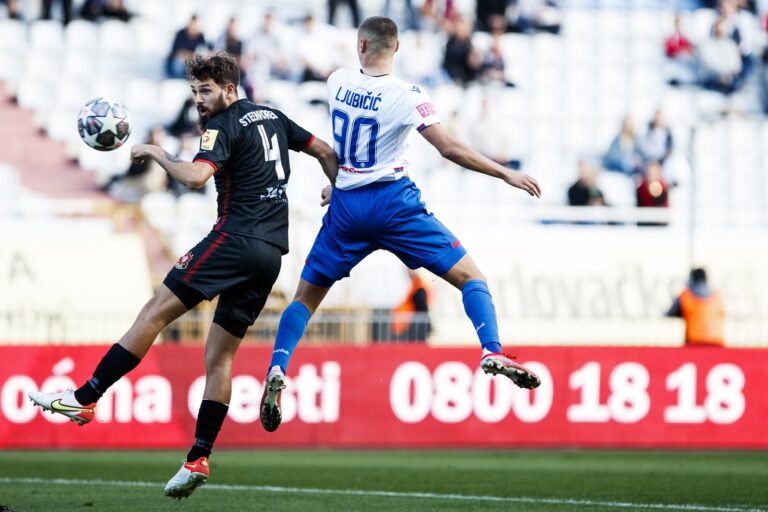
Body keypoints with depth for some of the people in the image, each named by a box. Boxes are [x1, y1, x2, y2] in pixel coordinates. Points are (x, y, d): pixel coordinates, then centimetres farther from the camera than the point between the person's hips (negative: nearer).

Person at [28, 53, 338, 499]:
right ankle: (199, 458, -1)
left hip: (236, 239, -9)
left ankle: (85, 397, -10)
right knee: (220, 354, 7)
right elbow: (325, 152, 26)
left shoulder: (226, 125, -6)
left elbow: (195, 176, -22)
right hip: (272, 251, 9)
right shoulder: (272, 117, 19)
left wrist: (156, 154, -8)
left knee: (155, 312, -7)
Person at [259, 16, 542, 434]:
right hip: (394, 203, -3)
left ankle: (277, 369, -6)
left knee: (306, 296, 14)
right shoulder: (406, 96, -11)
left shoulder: (337, 82, 2)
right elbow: (450, 149, -13)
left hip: (346, 207, 3)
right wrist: (506, 174, -6)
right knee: (469, 276, 2)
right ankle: (492, 352, -18)